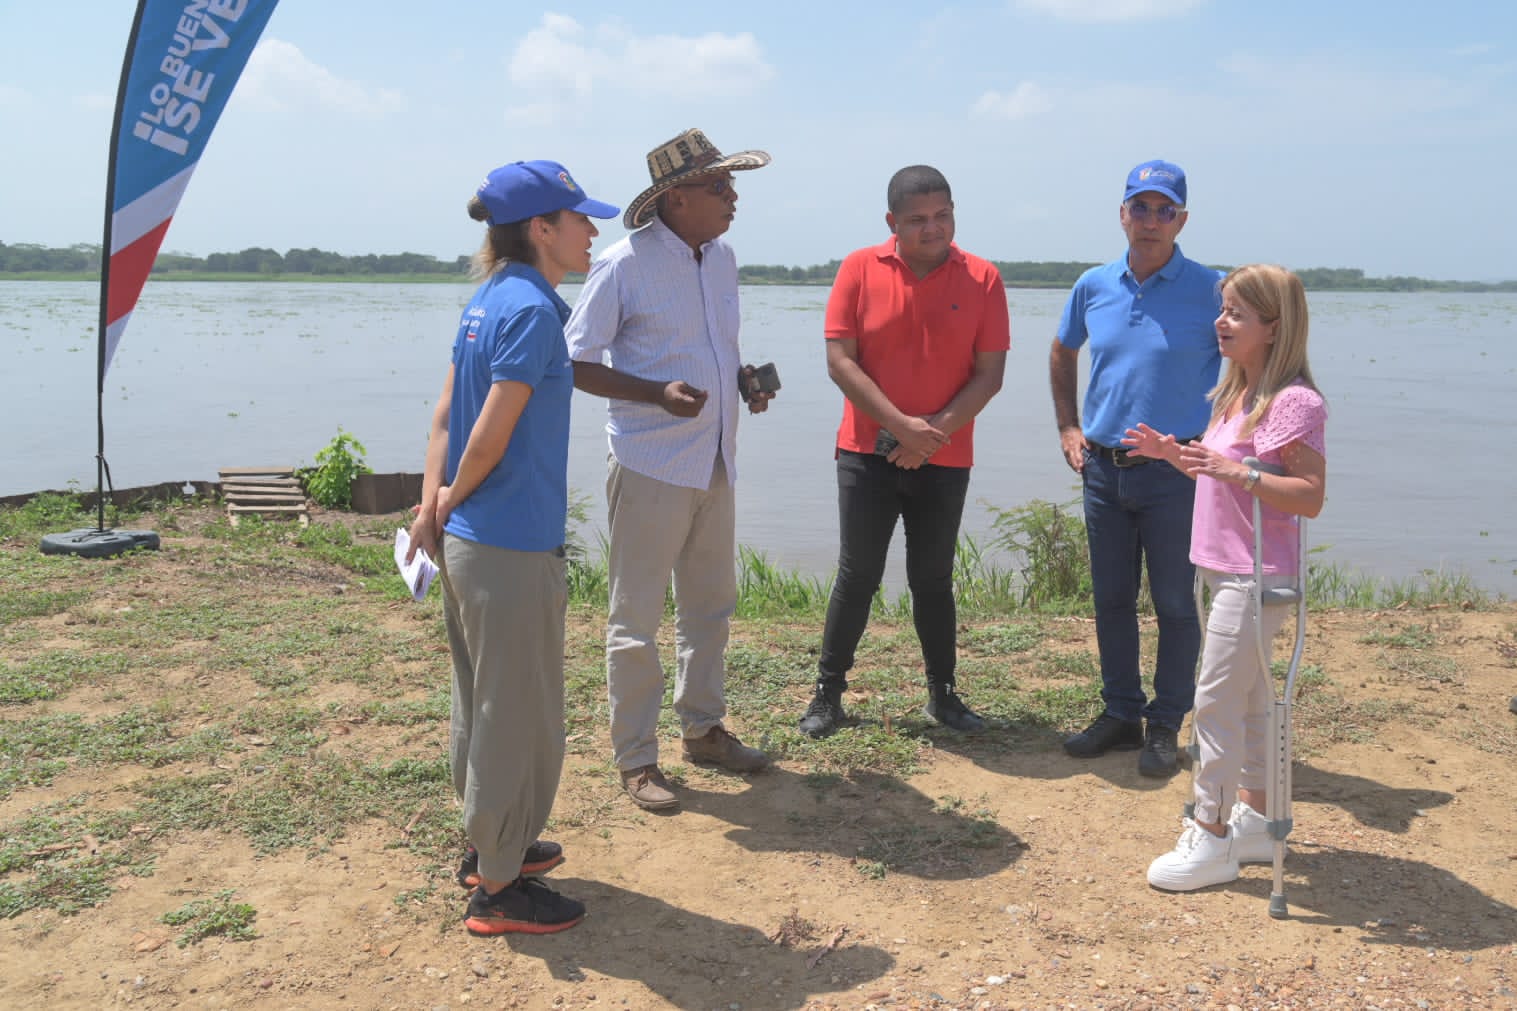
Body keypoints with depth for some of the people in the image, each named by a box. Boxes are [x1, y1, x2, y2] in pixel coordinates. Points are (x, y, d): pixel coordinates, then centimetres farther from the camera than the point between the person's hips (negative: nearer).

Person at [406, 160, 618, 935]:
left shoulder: (487, 300, 9)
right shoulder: (532, 307, -18)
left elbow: (446, 415, 7)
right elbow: (491, 434, -20)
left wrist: (434, 501, 0)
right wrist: (452, 499, -4)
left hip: (467, 542, 9)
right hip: (513, 549, -9)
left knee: (483, 701, 21)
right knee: (520, 716, 4)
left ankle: (490, 843, 38)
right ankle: (497, 889, 17)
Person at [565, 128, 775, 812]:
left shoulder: (722, 258, 8)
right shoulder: (624, 266, -13)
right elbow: (576, 363, -12)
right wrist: (659, 393, -24)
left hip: (715, 462, 7)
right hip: (650, 466, -7)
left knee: (710, 603, 17)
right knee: (636, 617, 2)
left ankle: (704, 729, 34)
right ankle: (635, 760, 15)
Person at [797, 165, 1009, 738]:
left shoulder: (982, 279, -2)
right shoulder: (860, 269, -3)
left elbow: (989, 373, -4)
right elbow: (840, 360, -8)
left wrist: (935, 431, -15)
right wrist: (900, 424, -16)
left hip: (945, 460, 1)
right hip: (868, 453, -1)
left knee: (933, 581, 11)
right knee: (857, 577, 3)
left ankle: (943, 695, 24)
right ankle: (827, 694, 14)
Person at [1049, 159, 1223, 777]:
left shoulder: (1209, 291, -8)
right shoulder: (1094, 286, 5)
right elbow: (1062, 354, 21)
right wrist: (1067, 427, 13)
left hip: (1175, 473, -4)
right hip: (1103, 469, 4)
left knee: (1174, 602, 4)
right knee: (1111, 598, 12)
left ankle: (1166, 726, 18)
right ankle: (1120, 714, 27)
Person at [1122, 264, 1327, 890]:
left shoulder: (1294, 402, -17)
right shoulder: (1236, 394, 13)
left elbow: (1310, 497, -22)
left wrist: (1236, 471, -31)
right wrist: (1177, 456, 8)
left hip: (1255, 579, -10)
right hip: (1227, 572, 10)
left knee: (1216, 702, -5)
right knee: (1248, 698, 17)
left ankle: (1211, 839, 5)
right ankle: (1254, 820, 30)